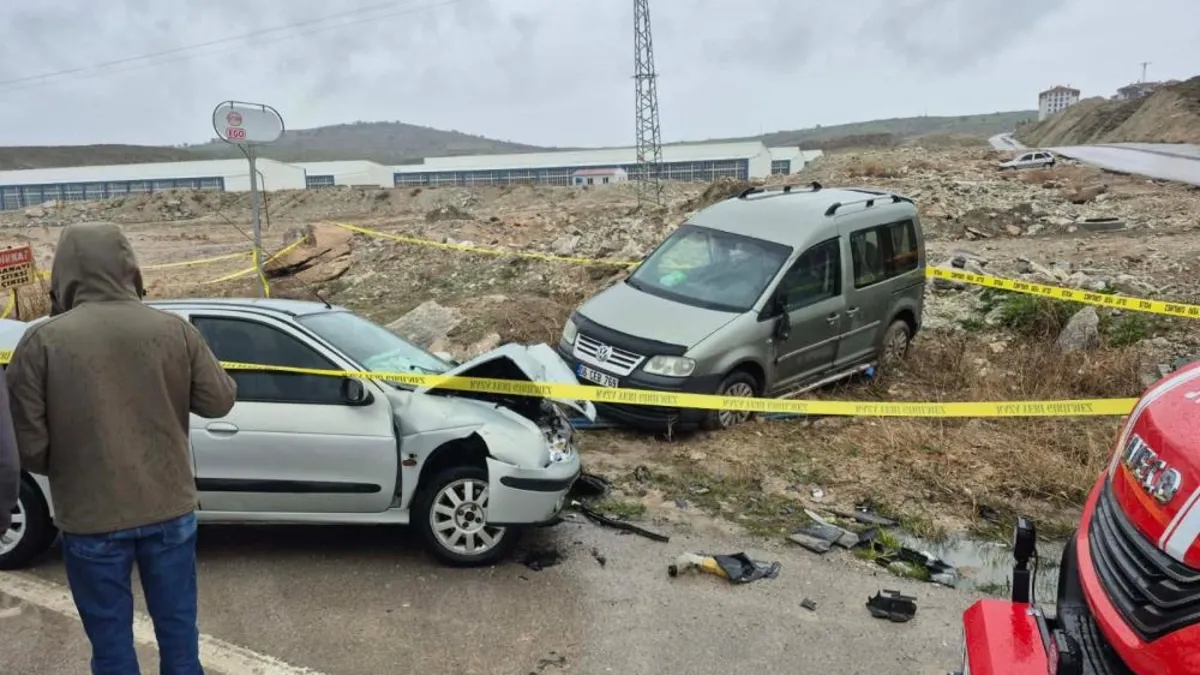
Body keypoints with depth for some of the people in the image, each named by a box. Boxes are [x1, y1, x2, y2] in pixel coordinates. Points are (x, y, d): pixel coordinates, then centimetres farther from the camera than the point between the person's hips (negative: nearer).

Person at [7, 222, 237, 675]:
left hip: (90, 519, -2)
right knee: (178, 628, 18)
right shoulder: (175, 330, -7)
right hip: (170, 509, 2)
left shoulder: (41, 341, -12)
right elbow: (219, 401, 2)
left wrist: (70, 471, 10)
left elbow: (27, 446, -9)